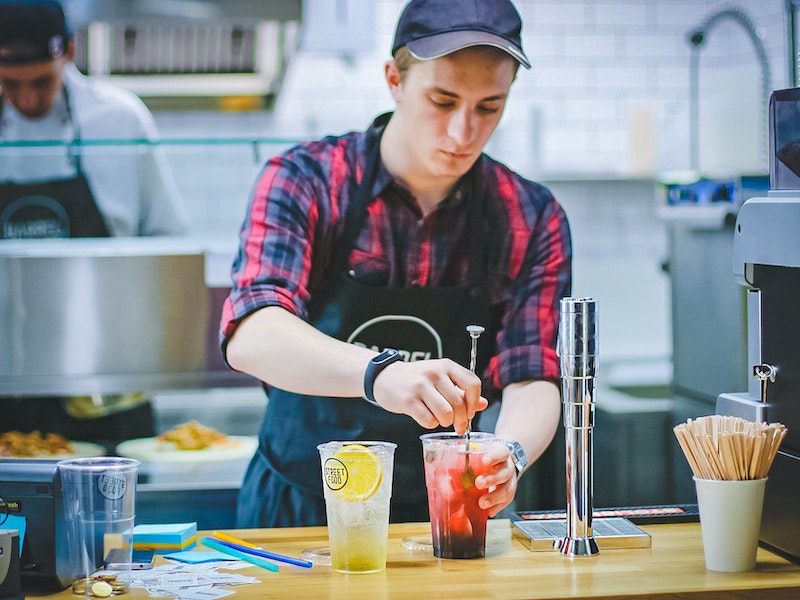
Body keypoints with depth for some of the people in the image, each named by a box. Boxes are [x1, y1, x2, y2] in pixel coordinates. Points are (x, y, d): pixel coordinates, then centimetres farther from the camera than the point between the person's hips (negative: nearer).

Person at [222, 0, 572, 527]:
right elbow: (251, 336, -25)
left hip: (445, 520, 3)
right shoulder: (304, 182, -9)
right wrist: (377, 371, -44)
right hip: (297, 512, -3)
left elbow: (533, 381, -5)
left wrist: (510, 454, -29)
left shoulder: (533, 220, -1)